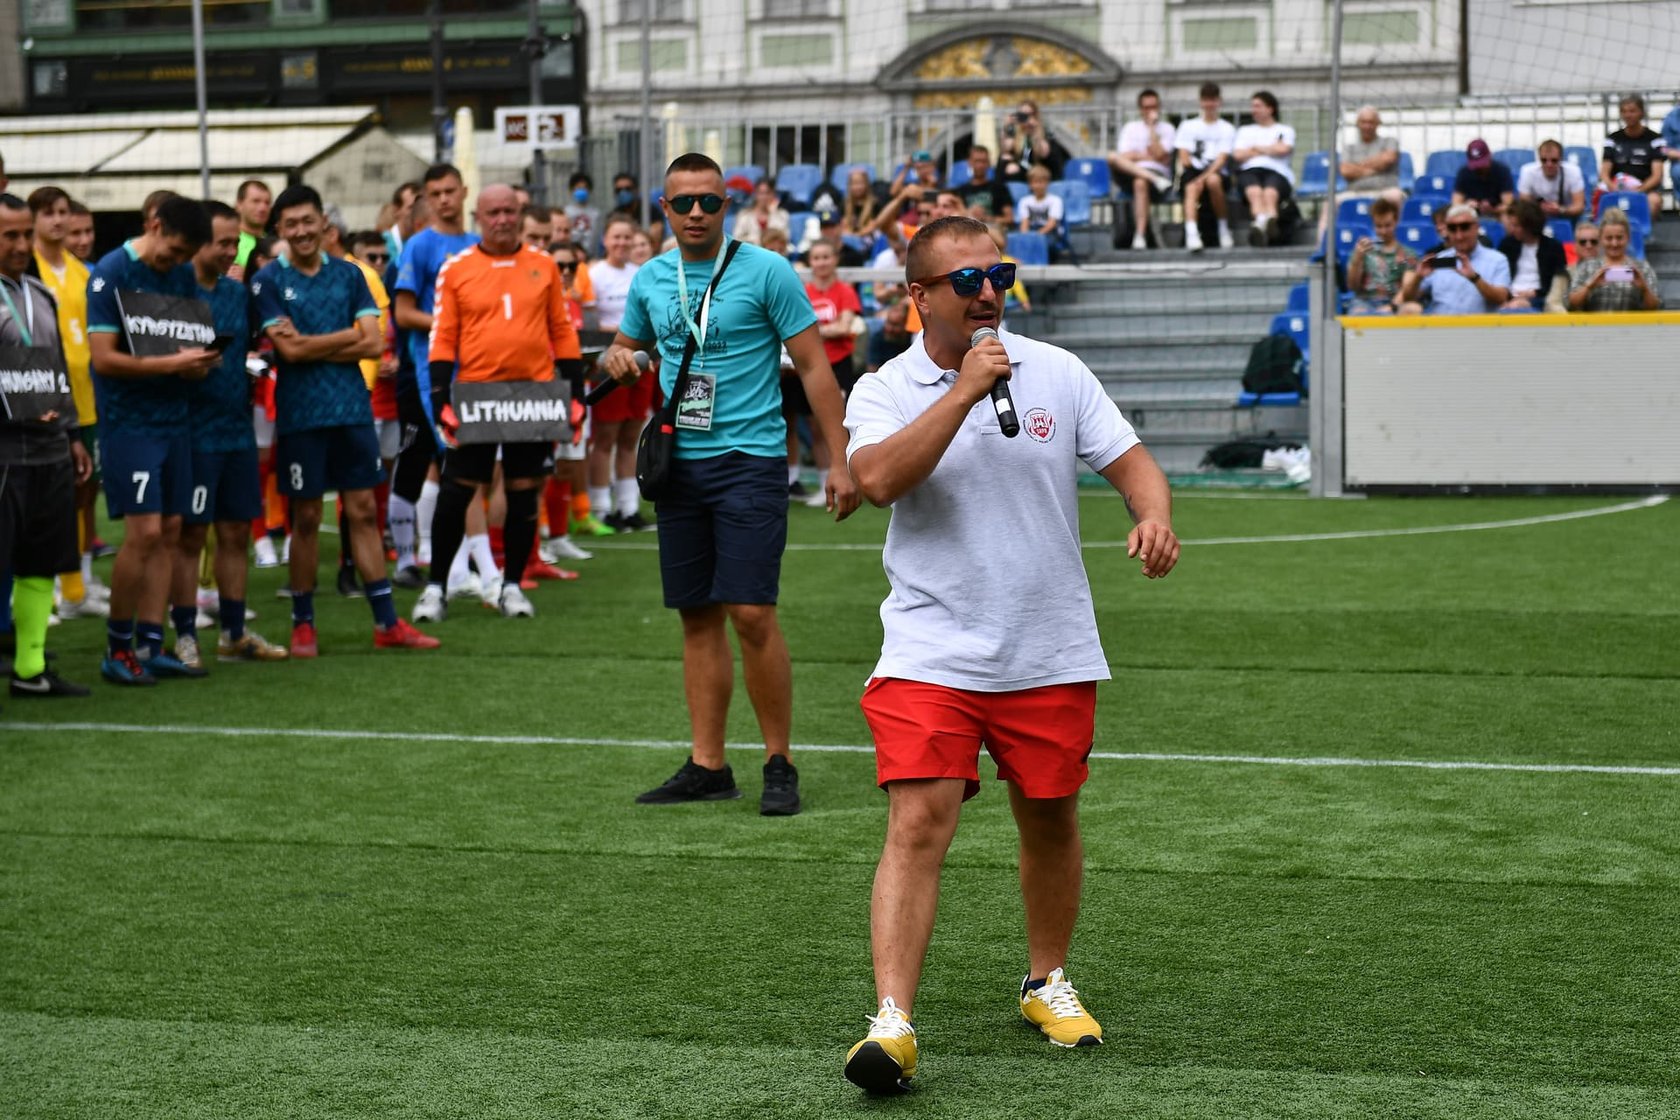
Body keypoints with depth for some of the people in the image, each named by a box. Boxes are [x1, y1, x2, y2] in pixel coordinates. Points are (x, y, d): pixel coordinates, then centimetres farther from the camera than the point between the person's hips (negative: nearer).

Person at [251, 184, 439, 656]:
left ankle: (386, 622, 8)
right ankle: (303, 624, 13)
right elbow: (289, 350, -12)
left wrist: (312, 347, -10)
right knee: (306, 518, 3)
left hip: (352, 409, 3)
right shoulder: (268, 281, -2)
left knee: (364, 511, 5)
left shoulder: (348, 274, 8)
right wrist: (349, 336, -6)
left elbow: (373, 343, -1)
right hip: (300, 415, -3)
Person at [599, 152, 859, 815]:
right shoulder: (651, 279, 10)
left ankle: (780, 765, 1)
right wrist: (616, 357, 0)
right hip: (680, 463, 5)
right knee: (698, 618, 7)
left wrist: (838, 461, -9)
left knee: (751, 614, -11)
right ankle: (708, 766, 14)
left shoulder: (766, 271, -5)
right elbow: (627, 344, 26)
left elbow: (813, 367, -4)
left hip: (750, 459, -5)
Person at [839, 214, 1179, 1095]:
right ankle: (892, 1024, -17)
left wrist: (1152, 519, -16)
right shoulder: (884, 390, -3)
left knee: (1050, 821, 12)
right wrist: (965, 390, -23)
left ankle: (1046, 982, 34)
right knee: (917, 825, -14)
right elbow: (877, 477, -22)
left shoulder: (1056, 372, 5)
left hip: (1052, 654, 3)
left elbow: (1132, 463, 5)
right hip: (929, 654, -3)